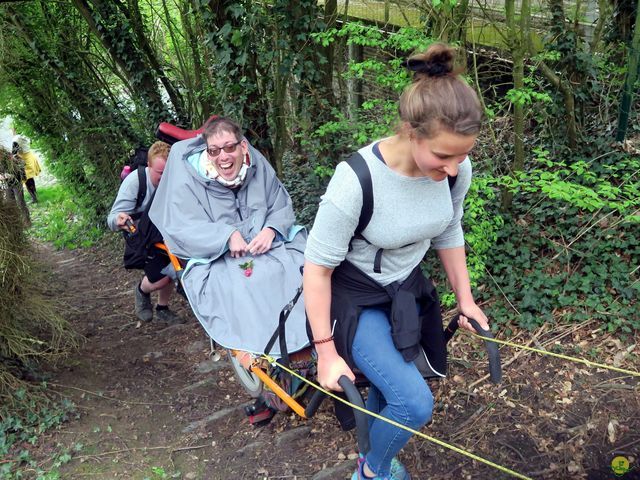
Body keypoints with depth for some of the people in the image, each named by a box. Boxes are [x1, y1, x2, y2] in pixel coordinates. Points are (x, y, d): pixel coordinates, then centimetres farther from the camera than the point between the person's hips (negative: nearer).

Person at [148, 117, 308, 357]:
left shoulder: (259, 167, 0)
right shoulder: (188, 178, -8)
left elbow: (283, 207, 3)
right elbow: (182, 228, -16)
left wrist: (271, 229, -19)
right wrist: (228, 235, -28)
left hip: (264, 245, 3)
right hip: (215, 259, -2)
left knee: (299, 269, -20)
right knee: (236, 288, -31)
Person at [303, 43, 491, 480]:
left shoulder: (456, 169, -16)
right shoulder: (357, 181, -33)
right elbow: (318, 267, -22)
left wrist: (465, 298, 12)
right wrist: (326, 351, -16)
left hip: (408, 288, 5)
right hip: (355, 295, -5)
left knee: (389, 388, 19)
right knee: (415, 404, -12)